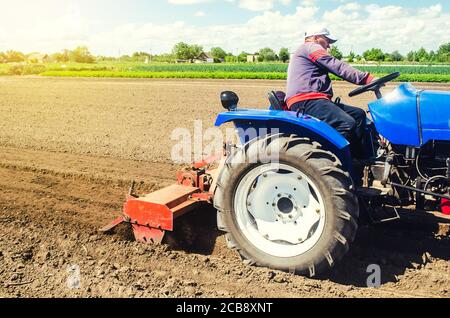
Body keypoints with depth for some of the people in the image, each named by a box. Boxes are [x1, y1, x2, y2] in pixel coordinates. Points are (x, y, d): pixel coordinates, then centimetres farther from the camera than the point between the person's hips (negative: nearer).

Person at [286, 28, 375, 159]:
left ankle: (360, 160, -2)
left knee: (358, 114, 5)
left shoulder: (301, 53, 35)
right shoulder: (310, 46, 2)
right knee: (347, 123, -27)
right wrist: (368, 78, -12)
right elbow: (338, 67, -9)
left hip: (314, 100, 11)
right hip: (306, 101, -11)